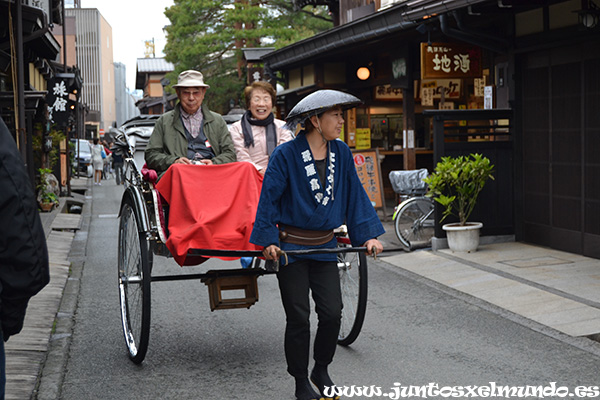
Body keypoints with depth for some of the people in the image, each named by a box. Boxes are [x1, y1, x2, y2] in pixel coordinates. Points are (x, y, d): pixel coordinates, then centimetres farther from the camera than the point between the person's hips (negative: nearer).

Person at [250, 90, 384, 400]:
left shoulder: (341, 153, 2)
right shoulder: (285, 155, -12)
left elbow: (355, 196, 8)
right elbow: (268, 198, -11)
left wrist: (369, 235, 2)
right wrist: (268, 241, -16)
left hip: (324, 246, 4)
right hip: (290, 248, -4)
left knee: (332, 313, 1)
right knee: (298, 318, 2)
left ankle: (321, 370, 25)